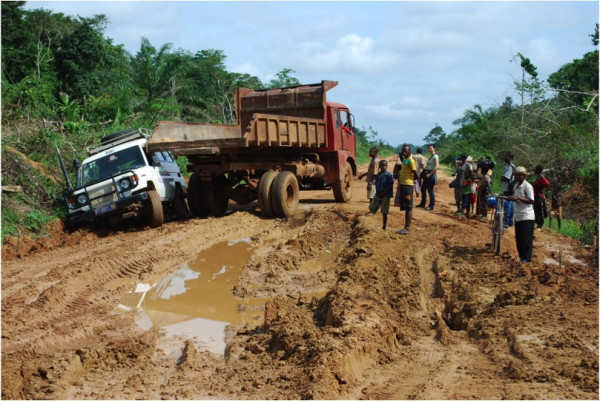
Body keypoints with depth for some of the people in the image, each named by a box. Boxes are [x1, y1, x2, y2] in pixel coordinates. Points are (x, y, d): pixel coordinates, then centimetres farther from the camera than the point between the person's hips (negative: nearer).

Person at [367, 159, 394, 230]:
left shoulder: (389, 175, -10)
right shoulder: (378, 175, 8)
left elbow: (390, 185, -13)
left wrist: (384, 193, -18)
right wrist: (377, 192, -2)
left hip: (385, 195, -6)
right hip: (378, 194, 6)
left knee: (384, 212, 1)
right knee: (372, 208, -3)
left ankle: (384, 227, 9)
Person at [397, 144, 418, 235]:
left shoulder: (411, 161, -12)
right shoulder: (404, 160, 16)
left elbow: (416, 175, -13)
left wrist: (410, 179, 1)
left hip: (408, 185, -9)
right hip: (403, 185, 9)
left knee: (408, 208, -5)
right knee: (404, 207, 12)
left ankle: (408, 228, -3)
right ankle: (405, 227, 18)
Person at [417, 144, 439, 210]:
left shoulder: (435, 157, -12)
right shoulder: (430, 156, 15)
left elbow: (436, 167, -22)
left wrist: (430, 174, -19)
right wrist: (424, 171, 9)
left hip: (431, 175, -9)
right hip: (426, 174, 9)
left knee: (430, 190, -4)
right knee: (423, 188, 13)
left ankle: (431, 206, 4)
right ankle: (422, 204, 25)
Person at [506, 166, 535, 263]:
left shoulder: (527, 186, -11)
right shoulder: (516, 185, 13)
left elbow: (531, 201, -17)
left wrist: (518, 198, -23)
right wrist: (511, 198, 5)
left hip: (527, 216, -8)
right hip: (518, 216, 8)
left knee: (526, 239, -5)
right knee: (518, 238, 11)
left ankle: (527, 258, 0)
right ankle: (521, 256, 19)